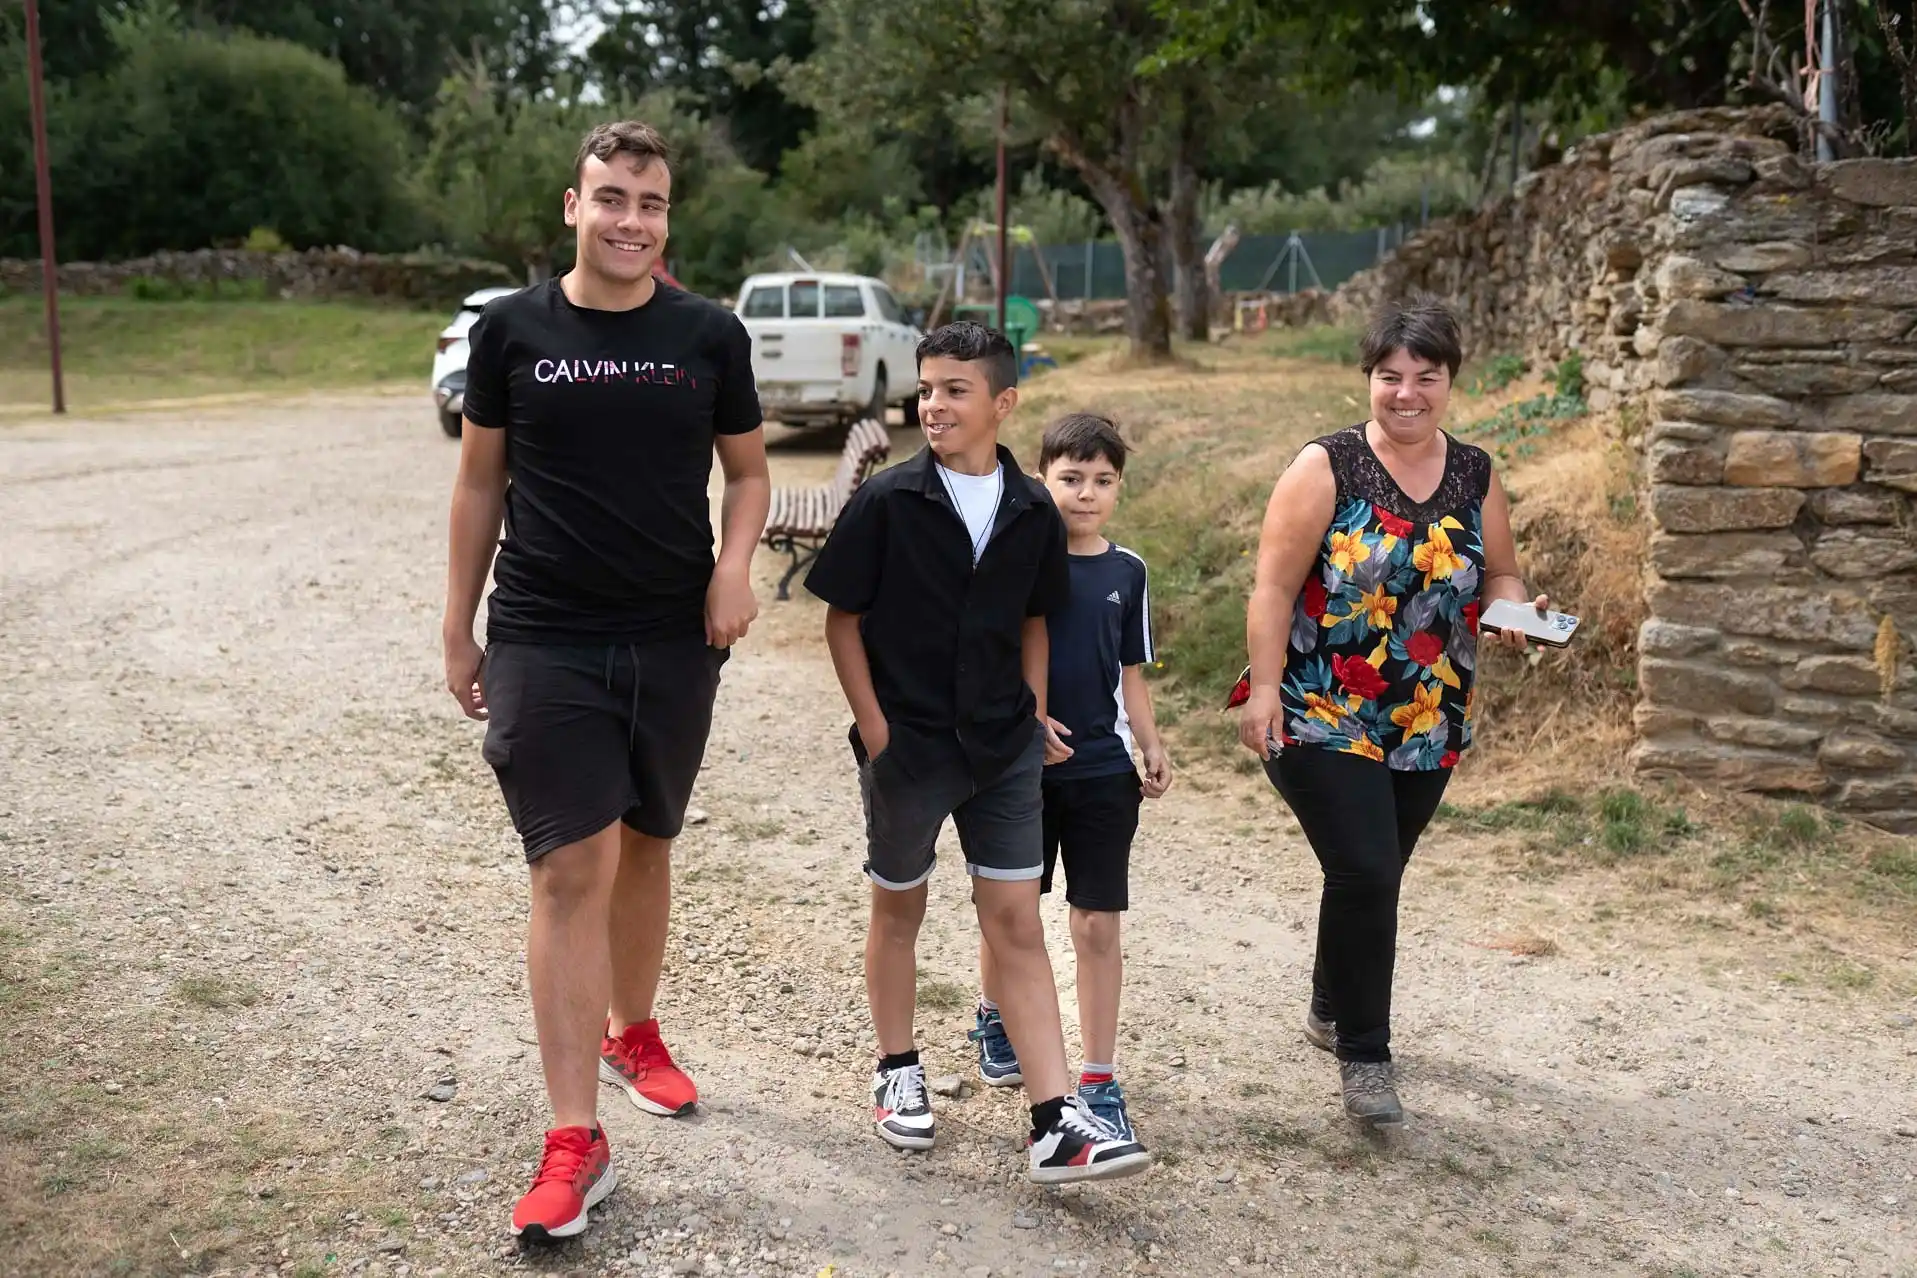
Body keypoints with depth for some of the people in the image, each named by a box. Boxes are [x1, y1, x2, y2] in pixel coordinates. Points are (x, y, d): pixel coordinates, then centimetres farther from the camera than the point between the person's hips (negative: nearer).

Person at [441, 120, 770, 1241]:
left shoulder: (710, 336, 1)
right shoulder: (513, 330, -1)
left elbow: (748, 470, 10)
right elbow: (482, 482, 6)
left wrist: (736, 562, -10)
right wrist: (459, 629, 6)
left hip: (676, 641, 2)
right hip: (545, 643, -2)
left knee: (645, 846, 16)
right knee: (574, 868, -6)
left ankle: (632, 1034, 40)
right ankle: (576, 1142, -1)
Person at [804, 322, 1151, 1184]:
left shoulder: (1032, 512, -1)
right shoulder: (886, 501, -10)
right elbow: (843, 620, -6)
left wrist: (1036, 714, 5)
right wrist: (874, 727, -9)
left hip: (1003, 751, 2)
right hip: (906, 748, -2)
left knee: (1018, 926, 2)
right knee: (899, 910, 15)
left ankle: (1056, 1126, 3)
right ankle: (897, 1071, 36)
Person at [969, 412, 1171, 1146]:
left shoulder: (1127, 572, 5)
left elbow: (1130, 673, 13)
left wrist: (1151, 745, 2)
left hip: (1102, 770, 2)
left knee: (1098, 923, 2)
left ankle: (1100, 1081, 12)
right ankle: (994, 1020, 43)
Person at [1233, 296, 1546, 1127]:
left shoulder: (1476, 478, 5)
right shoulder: (1327, 468, -9)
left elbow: (1500, 574, 16)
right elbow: (1274, 587, -11)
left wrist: (1508, 610, -7)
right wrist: (1264, 688, -18)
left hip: (1427, 724, 5)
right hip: (1323, 716, -5)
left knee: (1373, 877, 16)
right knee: (1365, 873, -13)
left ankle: (1333, 1010, 39)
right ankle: (1362, 1055, 2)